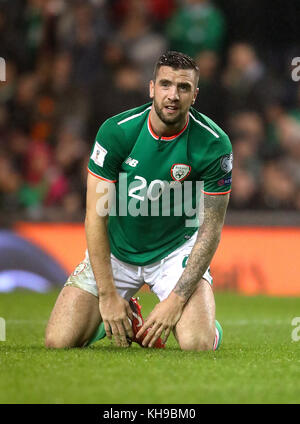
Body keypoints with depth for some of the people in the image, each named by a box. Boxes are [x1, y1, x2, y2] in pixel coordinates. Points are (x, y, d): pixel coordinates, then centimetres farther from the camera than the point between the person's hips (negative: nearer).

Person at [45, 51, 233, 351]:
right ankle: (116, 318, 21)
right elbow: (96, 216, -15)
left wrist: (176, 300, -23)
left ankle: (207, 325, 13)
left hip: (177, 249, -1)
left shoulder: (214, 144, -18)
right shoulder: (116, 131, -18)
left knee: (197, 344, -26)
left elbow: (210, 229, -14)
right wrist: (108, 295, -20)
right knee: (59, 341, -12)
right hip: (114, 250, 1)